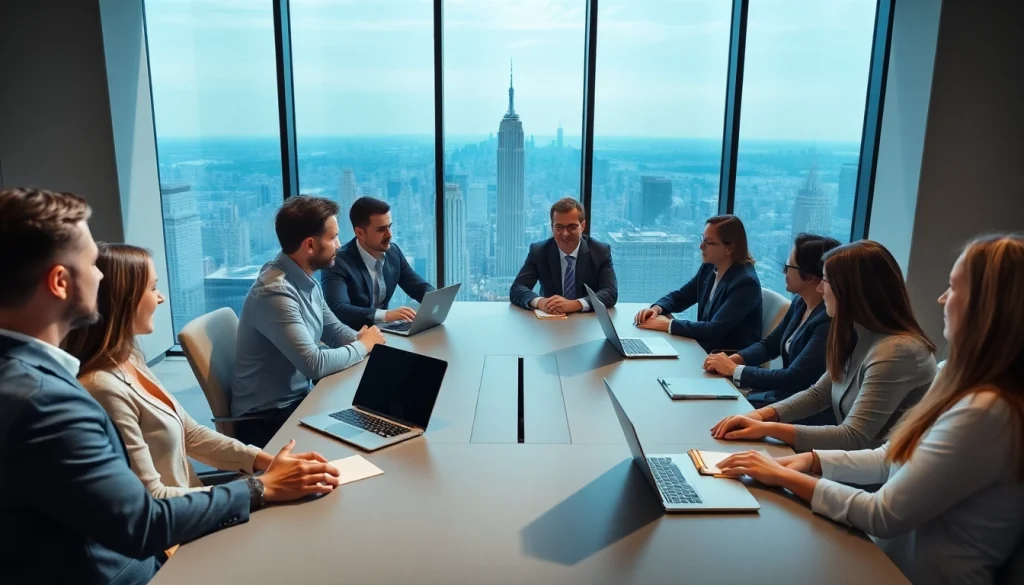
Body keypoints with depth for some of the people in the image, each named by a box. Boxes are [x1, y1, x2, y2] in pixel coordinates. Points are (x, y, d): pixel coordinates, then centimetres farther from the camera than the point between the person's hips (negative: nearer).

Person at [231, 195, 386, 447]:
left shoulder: (306, 279, 2)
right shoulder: (275, 293, -26)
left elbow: (334, 329, 12)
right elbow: (315, 365, -28)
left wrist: (361, 339, -10)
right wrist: (363, 346, -12)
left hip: (299, 398, 8)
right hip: (266, 418, -8)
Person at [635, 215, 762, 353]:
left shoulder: (746, 283, -22)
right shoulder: (709, 268, 1)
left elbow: (714, 330, -28)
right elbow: (678, 297, 10)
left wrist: (669, 325, -25)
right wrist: (657, 308, -11)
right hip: (705, 349, 7)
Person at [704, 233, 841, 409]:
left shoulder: (829, 321, -24)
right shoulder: (800, 303, 4)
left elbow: (793, 379, -26)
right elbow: (769, 345, 13)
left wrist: (734, 370, -19)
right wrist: (733, 359, -6)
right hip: (782, 394, 8)